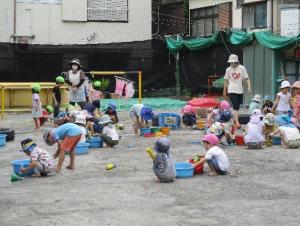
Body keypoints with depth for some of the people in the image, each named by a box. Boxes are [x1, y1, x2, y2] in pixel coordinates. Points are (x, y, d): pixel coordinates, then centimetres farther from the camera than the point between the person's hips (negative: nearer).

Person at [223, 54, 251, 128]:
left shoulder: (242, 68, -2)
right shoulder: (228, 69, -1)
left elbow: (247, 78, -1)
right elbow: (226, 80, 9)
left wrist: (249, 87, -14)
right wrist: (224, 91, 13)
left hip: (240, 90, 2)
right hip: (232, 91, -2)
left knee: (237, 106, 13)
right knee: (235, 106, -12)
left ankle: (234, 118, 31)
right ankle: (237, 122, -13)